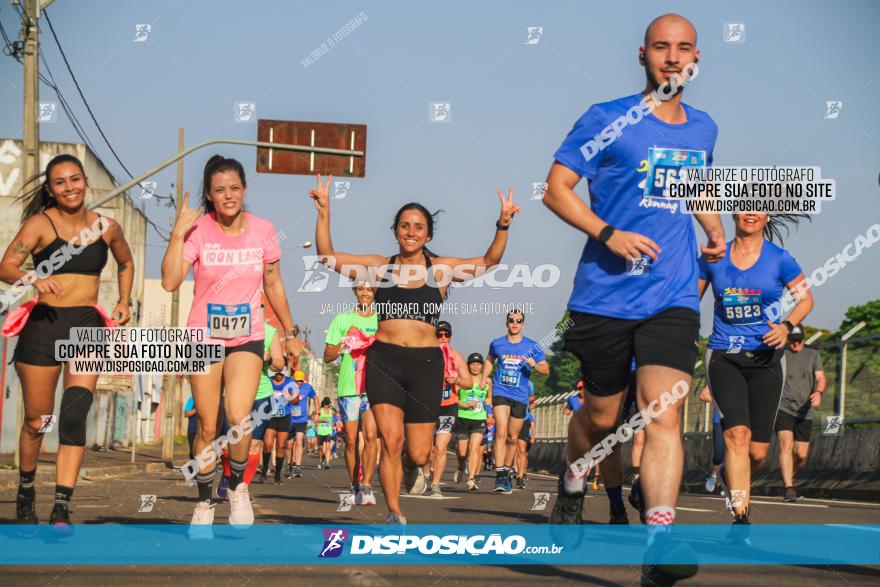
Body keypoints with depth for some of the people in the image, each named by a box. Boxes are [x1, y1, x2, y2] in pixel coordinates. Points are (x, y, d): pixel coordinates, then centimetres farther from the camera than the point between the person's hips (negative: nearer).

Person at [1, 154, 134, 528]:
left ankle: (61, 509, -18)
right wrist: (35, 282, -34)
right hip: (43, 325, -1)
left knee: (75, 415, -15)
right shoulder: (41, 223, -3)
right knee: (37, 420, 7)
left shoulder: (106, 227, 8)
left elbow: (125, 264, 29)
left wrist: (124, 302, 16)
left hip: (87, 326, 2)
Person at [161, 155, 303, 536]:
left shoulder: (263, 231, -2)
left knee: (239, 417, -19)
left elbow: (273, 286, 11)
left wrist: (290, 334, 14)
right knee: (208, 427, 1)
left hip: (247, 337, 0)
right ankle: (204, 503, 18)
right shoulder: (198, 230, -9)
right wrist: (178, 234, -24)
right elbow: (170, 282, -19)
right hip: (204, 336, 0)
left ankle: (237, 485, 8)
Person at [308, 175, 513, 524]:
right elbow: (328, 257, 6)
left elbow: (489, 261, 0)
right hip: (383, 360, 0)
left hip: (425, 363, 0)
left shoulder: (441, 269, 7)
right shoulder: (380, 267, 8)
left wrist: (503, 225, -14)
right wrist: (324, 213, -3)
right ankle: (394, 515, -1)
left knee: (418, 453, 1)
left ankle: (411, 467, 40)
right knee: (390, 440, -15)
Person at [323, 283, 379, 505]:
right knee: (351, 440, 2)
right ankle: (355, 487, 13)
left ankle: (366, 486, -14)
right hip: (348, 386, 0)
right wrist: (346, 341, -7)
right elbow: (328, 356, 8)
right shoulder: (342, 320, 9)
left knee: (371, 435, -14)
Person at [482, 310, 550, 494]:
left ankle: (507, 473, 27)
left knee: (512, 438, 9)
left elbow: (546, 370, 3)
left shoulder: (532, 346, 2)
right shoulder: (497, 344, 6)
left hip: (520, 396, 1)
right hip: (500, 393, -1)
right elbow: (489, 360, 26)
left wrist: (534, 365, -17)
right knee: (501, 431, -20)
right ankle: (499, 474, -24)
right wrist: (484, 378, 11)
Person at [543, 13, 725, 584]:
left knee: (663, 413, -16)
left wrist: (715, 229, 12)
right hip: (604, 295, -2)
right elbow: (556, 188, -3)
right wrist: (608, 233, -17)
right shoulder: (607, 120, -3)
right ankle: (572, 483, 42)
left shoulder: (703, 128, 12)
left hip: (673, 297, 2)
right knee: (603, 417, 9)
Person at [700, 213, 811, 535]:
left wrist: (786, 327, -11)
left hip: (766, 358, 1)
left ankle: (730, 475, 38)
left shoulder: (779, 259, -1)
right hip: (724, 358, -1)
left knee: (758, 451, 2)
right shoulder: (714, 257, 3)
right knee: (738, 433, -21)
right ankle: (741, 518, -21)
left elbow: (806, 298, 8)